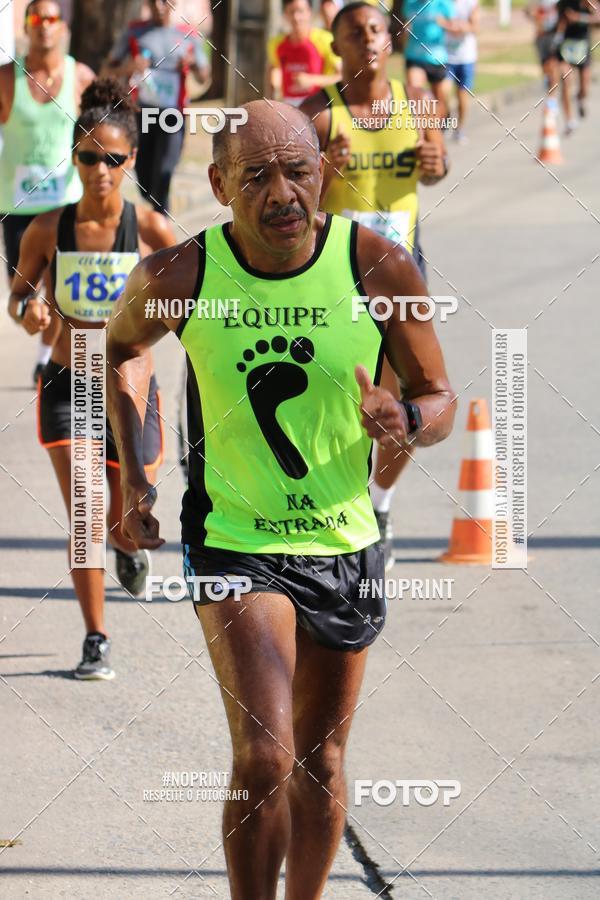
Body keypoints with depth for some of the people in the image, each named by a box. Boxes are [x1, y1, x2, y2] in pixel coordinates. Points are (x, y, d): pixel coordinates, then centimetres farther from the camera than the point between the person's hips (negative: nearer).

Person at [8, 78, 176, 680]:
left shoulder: (150, 230, -9)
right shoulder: (48, 230, -5)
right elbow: (17, 292, 8)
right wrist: (27, 310, -14)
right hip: (66, 385, 0)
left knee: (126, 528, 7)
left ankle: (130, 546, 47)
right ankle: (95, 642, 1)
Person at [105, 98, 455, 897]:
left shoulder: (379, 268, -13)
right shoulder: (178, 278, -13)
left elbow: (440, 400, -1)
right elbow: (123, 345, 11)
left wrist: (404, 419, -25)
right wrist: (133, 472, 2)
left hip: (345, 544, 2)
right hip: (234, 540, -2)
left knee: (318, 764, 15)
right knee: (264, 760, -18)